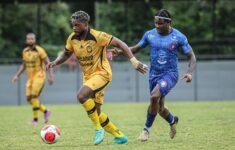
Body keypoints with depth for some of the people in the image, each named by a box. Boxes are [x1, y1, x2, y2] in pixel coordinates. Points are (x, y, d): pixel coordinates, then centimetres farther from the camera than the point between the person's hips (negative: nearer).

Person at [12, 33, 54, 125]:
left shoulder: (39, 50, -10)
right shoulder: (25, 51, 9)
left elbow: (47, 63, -8)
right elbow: (24, 65, 21)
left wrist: (50, 76, -14)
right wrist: (17, 75, 14)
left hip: (39, 76, -7)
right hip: (30, 77, 7)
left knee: (34, 96, -16)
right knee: (29, 98, 0)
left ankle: (35, 119, -6)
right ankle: (45, 111, 18)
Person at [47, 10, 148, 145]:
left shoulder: (97, 36, -19)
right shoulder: (72, 38, -1)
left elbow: (120, 43, -16)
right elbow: (66, 54, 15)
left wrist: (133, 60, -24)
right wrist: (54, 63, -5)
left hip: (101, 73, -7)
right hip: (88, 76, 8)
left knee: (82, 96, -30)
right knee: (96, 113, 8)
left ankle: (98, 129, -16)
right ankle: (119, 136, 23)